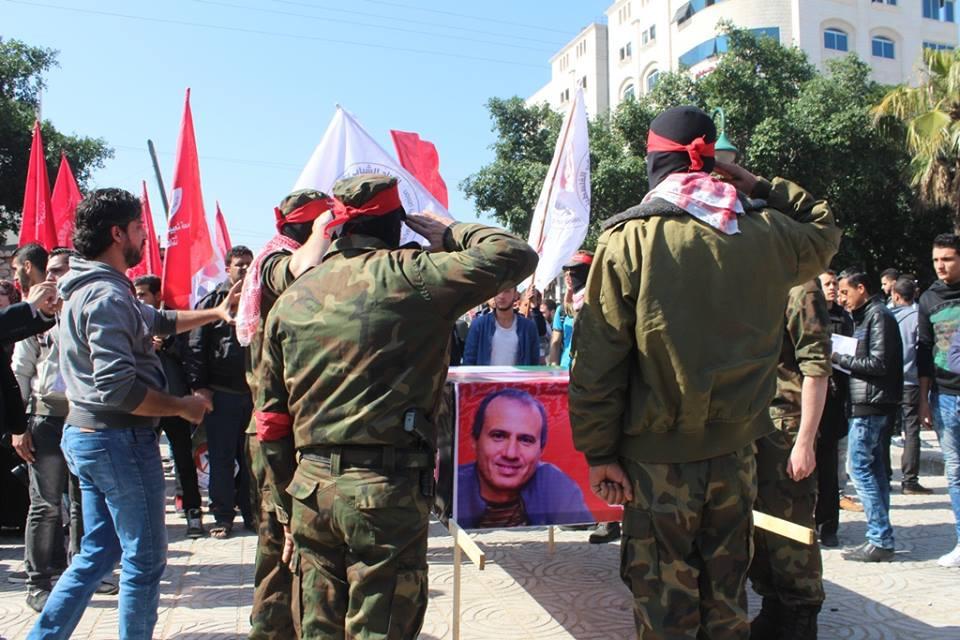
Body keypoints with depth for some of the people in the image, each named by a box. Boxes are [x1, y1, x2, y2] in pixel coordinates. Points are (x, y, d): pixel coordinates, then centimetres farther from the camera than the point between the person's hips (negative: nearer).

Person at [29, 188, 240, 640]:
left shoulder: (91, 288, 12)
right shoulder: (107, 296, -20)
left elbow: (159, 320, 26)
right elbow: (117, 387, -28)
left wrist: (215, 313, 25)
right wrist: (183, 407, -17)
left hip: (87, 435, 10)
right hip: (120, 439, -10)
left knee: (98, 552, 19)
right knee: (145, 558, 5)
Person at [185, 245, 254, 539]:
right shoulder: (212, 302, 2)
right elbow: (195, 346, -2)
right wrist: (199, 385, -10)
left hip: (254, 393, 3)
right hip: (220, 394, -3)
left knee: (251, 457, 9)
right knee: (221, 458, 4)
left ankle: (251, 513, 19)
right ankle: (222, 516, 13)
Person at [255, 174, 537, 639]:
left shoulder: (290, 300, 9)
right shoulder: (407, 276, -7)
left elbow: (271, 421, 12)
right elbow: (516, 255, -7)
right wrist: (452, 234, 9)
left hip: (311, 484, 5)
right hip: (389, 487, -5)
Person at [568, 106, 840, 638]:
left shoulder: (630, 238, -12)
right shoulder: (767, 233, -1)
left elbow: (598, 360, -14)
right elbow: (823, 232, 24)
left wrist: (598, 452, -6)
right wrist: (756, 185, 15)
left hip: (659, 457, -4)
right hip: (736, 451, 4)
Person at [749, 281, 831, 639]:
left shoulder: (798, 285, -10)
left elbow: (816, 369, -14)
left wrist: (805, 443, -17)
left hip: (783, 430, -7)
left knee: (790, 537, 2)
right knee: (757, 526, 15)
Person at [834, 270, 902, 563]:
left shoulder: (879, 315, -10)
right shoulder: (865, 316, 19)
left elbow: (880, 363, -17)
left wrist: (838, 358, -12)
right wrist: (842, 358, 3)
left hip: (872, 404, -10)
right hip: (868, 404, 10)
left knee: (859, 467, -8)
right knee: (874, 469, 11)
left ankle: (880, 541, -4)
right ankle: (881, 539, 16)